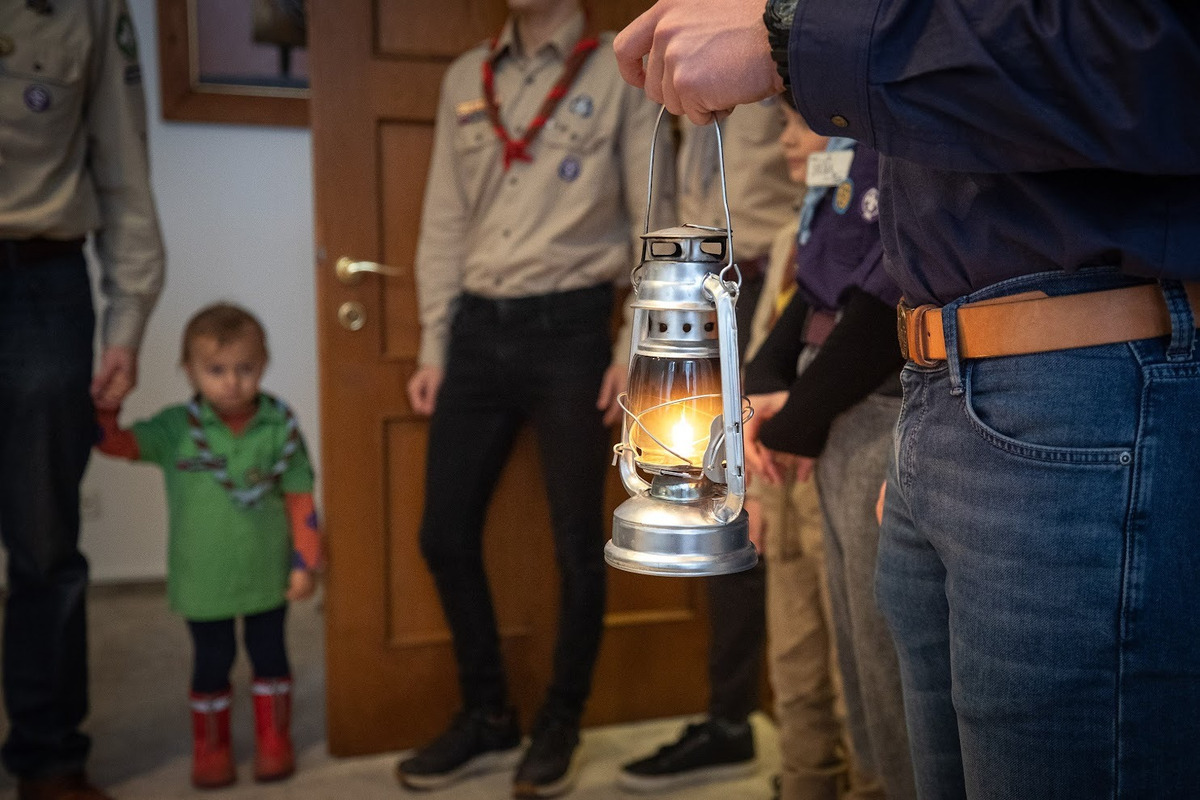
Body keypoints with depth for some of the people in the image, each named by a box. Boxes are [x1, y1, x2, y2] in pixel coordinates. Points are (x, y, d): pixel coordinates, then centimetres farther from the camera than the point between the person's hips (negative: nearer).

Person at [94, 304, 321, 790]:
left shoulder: (279, 427, -10)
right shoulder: (174, 430, -9)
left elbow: (299, 498, -6)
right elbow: (114, 441, -9)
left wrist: (305, 562, -7)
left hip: (267, 573, 0)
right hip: (203, 579, 0)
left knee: (269, 653, 14)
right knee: (212, 661, 13)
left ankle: (273, 741, 31)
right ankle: (211, 748, 31)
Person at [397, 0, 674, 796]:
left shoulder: (622, 69, 0)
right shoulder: (466, 77, 12)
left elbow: (654, 222, -3)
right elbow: (444, 222, 12)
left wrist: (634, 349, -9)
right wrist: (434, 345, 7)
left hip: (569, 328, -4)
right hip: (478, 327, 5)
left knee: (578, 542, 3)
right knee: (445, 533, 6)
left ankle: (561, 726, 23)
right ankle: (487, 716, 25)